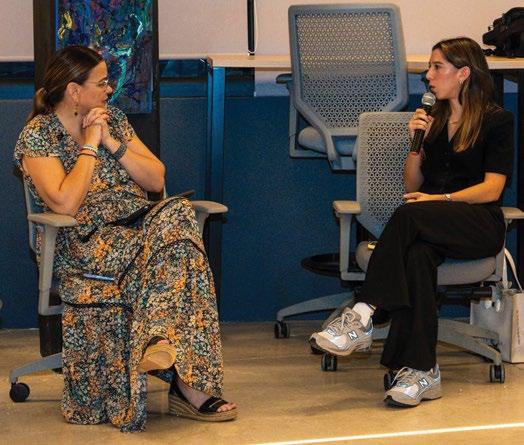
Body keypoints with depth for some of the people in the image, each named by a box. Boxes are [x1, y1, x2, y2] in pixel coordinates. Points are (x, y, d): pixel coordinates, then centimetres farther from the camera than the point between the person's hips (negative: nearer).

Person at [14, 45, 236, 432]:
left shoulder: (113, 118, 17)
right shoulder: (38, 135, 0)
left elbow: (156, 180, 12)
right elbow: (65, 204, -15)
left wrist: (112, 144, 0)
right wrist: (89, 144, -9)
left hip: (141, 225, 6)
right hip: (86, 242, -6)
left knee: (177, 213, -31)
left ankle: (158, 342, -40)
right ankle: (186, 382, -38)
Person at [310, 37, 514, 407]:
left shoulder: (496, 121, 4)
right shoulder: (433, 119, 21)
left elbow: (492, 189, -7)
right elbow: (412, 186, 19)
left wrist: (440, 199, -18)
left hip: (480, 224, -4)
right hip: (431, 225, 4)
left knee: (410, 216, -35)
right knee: (418, 255, -35)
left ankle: (363, 315, -41)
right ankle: (422, 370, -43)